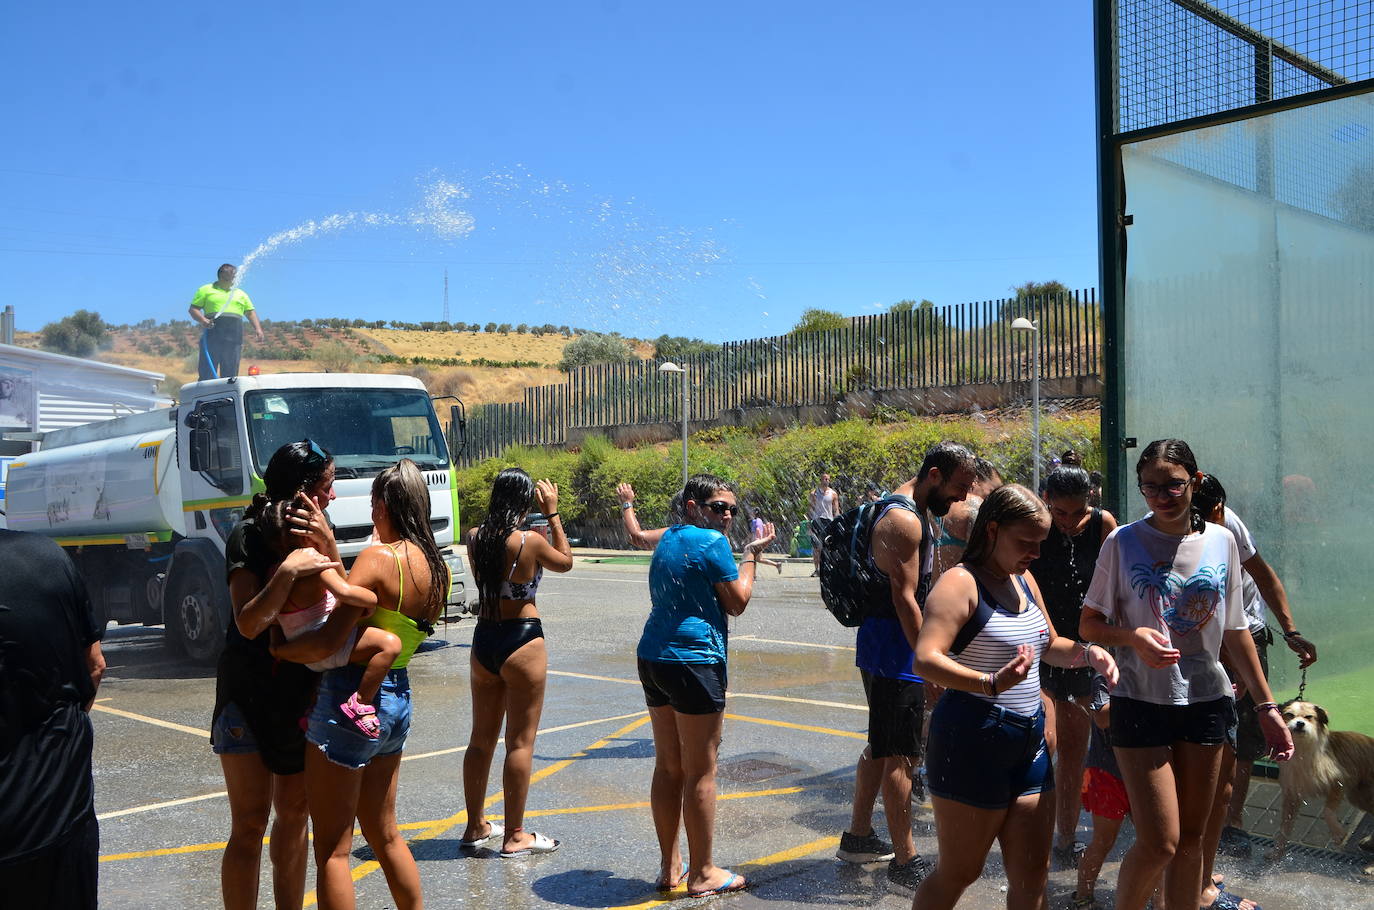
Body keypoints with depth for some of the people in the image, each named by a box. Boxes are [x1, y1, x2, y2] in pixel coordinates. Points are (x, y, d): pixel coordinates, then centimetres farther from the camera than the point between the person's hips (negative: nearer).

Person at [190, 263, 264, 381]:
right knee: (207, 374, -8)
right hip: (212, 337, -3)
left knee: (230, 374, -1)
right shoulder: (206, 290, 12)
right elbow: (193, 309, 7)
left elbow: (251, 312, 21)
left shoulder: (240, 294, 24)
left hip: (234, 339, 3)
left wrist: (258, 330, 5)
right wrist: (203, 320, -12)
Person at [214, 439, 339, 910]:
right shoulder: (249, 536, -12)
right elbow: (249, 623, -22)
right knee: (250, 823, -5)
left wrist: (328, 547, -17)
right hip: (250, 694, -6)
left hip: (302, 694, 6)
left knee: (294, 814, 13)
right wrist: (288, 570, -32)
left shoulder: (312, 532, 7)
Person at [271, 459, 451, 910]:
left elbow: (329, 641, -22)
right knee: (384, 834, 25)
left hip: (350, 699, -8)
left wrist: (274, 649, -7)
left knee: (332, 849, 3)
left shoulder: (379, 556, -17)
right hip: (398, 699, 8)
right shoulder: (436, 567, 4)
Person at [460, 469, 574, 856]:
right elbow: (566, 562, 2)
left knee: (482, 738, 17)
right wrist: (552, 514, 5)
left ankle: (475, 826, 27)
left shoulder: (475, 538, -2)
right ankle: (514, 836, 9)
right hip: (522, 642, -6)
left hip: (483, 641, 6)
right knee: (520, 742, 3)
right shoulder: (530, 542, -16)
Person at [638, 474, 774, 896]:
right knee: (700, 771, 0)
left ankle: (669, 867, 22)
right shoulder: (712, 542, -10)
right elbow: (737, 602, -6)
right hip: (694, 662, -9)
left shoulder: (667, 540, 15)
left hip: (653, 658, 9)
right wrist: (751, 555, 4)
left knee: (668, 766, 14)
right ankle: (702, 874, 8)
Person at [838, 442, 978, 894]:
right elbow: (904, 597, -23)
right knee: (902, 756, -5)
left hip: (879, 648, 11)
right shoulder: (905, 521, -19)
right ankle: (905, 862, 1)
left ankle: (858, 836, 31)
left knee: (881, 746, 19)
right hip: (895, 654, -11)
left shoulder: (902, 511, 14)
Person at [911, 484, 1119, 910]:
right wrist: (991, 683, -40)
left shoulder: (1024, 580, 12)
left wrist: (1087, 653, 4)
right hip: (972, 742, -8)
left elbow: (1049, 645, 26)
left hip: (1029, 741, 8)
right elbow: (925, 659, -27)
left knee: (1032, 875, 11)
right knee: (957, 872, 4)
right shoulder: (961, 583, -14)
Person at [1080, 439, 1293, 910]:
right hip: (1141, 702, -3)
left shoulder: (1221, 541, 4)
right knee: (1159, 844, -7)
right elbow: (1088, 625, -1)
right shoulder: (1122, 541, -5)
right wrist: (1133, 637, -22)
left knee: (1191, 839, 11)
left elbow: (1235, 629, 11)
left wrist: (1266, 704, 10)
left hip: (1206, 700, 4)